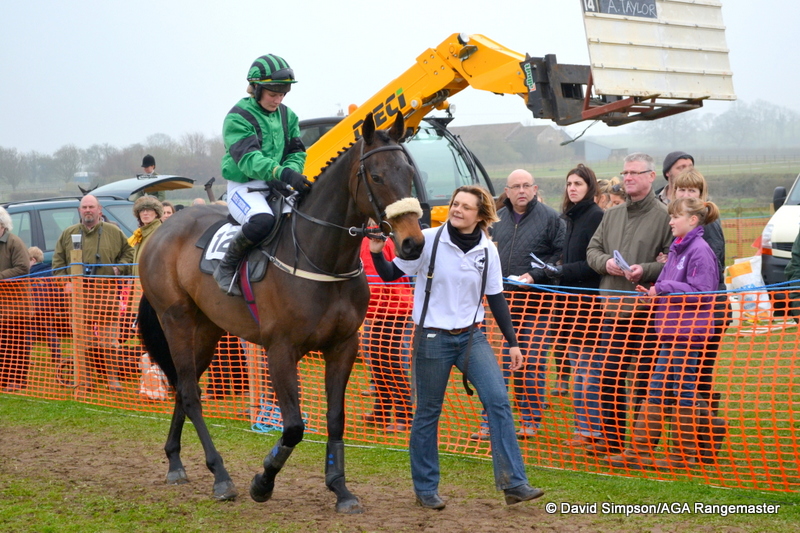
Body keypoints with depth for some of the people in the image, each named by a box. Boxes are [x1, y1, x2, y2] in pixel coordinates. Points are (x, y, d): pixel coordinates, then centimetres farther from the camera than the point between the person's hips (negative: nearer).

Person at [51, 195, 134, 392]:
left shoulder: (114, 232, 7)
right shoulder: (68, 234, 12)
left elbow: (128, 252, 14)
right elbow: (58, 260, 14)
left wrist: (120, 268, -2)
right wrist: (64, 281, 2)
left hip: (107, 293, -1)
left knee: (109, 339, -2)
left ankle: (113, 378, 4)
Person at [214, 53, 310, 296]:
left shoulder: (288, 116, 11)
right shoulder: (238, 118, -11)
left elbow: (297, 153, 8)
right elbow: (249, 159, -25)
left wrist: (290, 173, -17)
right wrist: (284, 173, -40)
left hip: (278, 186, 7)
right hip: (245, 187, -7)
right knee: (262, 220, -37)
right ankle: (226, 268, -15)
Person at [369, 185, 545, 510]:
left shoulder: (487, 251, 2)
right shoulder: (428, 240, -7)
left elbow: (496, 298, 10)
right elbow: (391, 274, -3)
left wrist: (512, 342, 8)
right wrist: (377, 253, -22)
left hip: (471, 337, 3)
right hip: (433, 337, -3)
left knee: (499, 401, -10)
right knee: (428, 413, 5)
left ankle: (513, 484, -7)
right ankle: (425, 489, 18)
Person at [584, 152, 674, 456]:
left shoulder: (662, 216, -6)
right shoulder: (612, 215, 15)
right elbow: (592, 250, 17)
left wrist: (646, 270, -22)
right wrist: (605, 262, -4)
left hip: (646, 310, -6)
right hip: (612, 307, 6)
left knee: (644, 378, 0)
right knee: (608, 376, 11)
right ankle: (611, 437, 22)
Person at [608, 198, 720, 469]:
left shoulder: (700, 250, -12)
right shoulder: (676, 249, 16)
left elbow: (701, 293, -18)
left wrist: (663, 288, -14)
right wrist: (653, 292, 3)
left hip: (690, 331, -9)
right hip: (672, 329, 9)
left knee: (683, 390, -1)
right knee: (656, 388, 9)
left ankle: (686, 454, 9)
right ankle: (639, 450, 12)